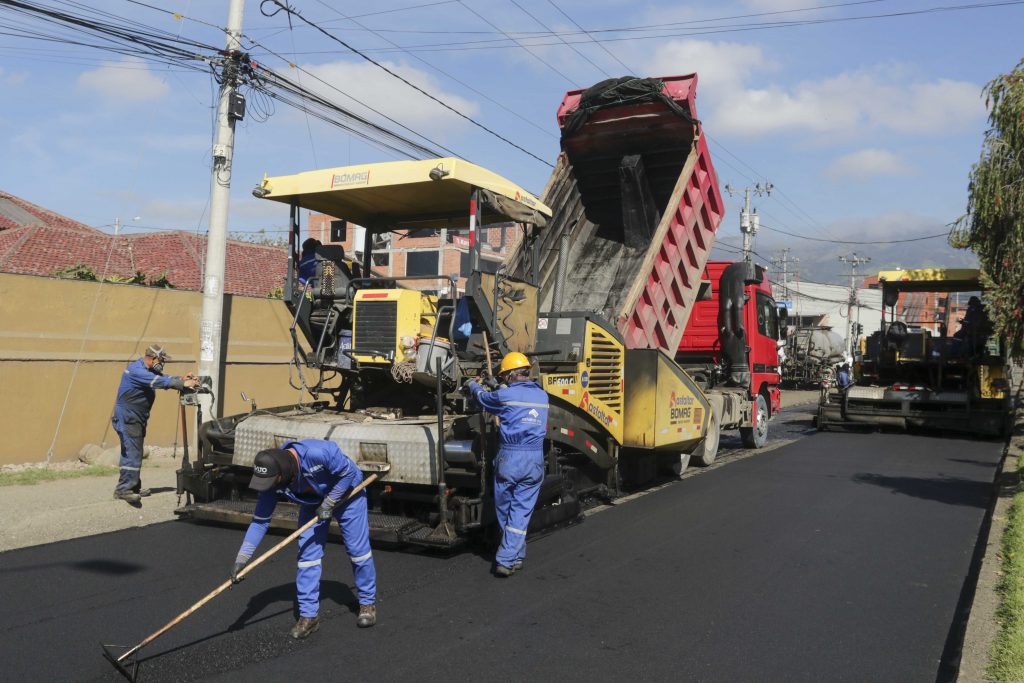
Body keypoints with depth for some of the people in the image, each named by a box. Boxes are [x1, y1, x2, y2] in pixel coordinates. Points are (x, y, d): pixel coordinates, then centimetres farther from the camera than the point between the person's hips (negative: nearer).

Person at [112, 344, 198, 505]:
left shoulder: (148, 370, 13)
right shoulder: (136, 370, -19)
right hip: (127, 419, -10)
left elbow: (163, 378, 11)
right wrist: (183, 384, -32)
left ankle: (134, 487, 19)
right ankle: (123, 489, -16)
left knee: (134, 453, 13)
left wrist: (181, 379, -7)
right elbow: (160, 382, -29)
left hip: (136, 419, 10)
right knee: (132, 453, -15)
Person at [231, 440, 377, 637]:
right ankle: (309, 615, 5)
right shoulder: (272, 480, -25)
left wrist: (329, 503, -25)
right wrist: (241, 559, -22)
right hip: (313, 502, 4)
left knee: (358, 548, -2)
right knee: (307, 552, -6)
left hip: (346, 492, -4)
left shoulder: (318, 453, -43)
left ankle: (368, 603, 17)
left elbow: (348, 472, -27)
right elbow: (260, 520, -18)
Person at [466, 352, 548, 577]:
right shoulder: (542, 396, 9)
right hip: (535, 460, 3)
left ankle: (515, 556, 21)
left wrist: (473, 384, 36)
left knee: (504, 510, 14)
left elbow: (483, 398, 14)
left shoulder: (505, 395, -5)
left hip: (509, 457, -3)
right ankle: (507, 559, 1)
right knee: (521, 512, 5)